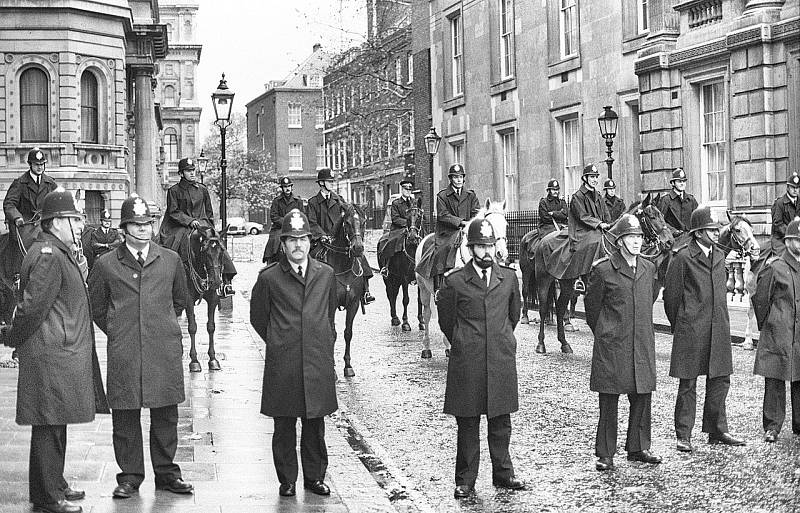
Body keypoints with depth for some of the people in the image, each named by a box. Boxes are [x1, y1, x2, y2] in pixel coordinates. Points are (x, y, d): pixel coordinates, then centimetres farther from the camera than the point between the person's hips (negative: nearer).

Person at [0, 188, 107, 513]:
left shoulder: (61, 253, 16)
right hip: (50, 356, -10)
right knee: (49, 424, -3)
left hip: (64, 355, 10)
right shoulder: (48, 256, -18)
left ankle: (54, 485, 27)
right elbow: (33, 307, -19)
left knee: (55, 424, 17)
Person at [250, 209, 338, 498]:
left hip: (318, 363, 2)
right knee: (284, 426, 3)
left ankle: (315, 477, 19)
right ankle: (287, 480, 14)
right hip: (282, 364, -2)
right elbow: (258, 317, 11)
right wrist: (278, 342, 11)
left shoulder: (325, 275, 8)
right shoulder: (269, 278, 0)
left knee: (315, 425, 7)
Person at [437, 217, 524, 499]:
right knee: (468, 424, 3)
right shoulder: (454, 281, -2)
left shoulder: (509, 277, 7)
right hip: (466, 363, -2)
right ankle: (465, 481, 10)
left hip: (502, 360, 2)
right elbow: (446, 320, 9)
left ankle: (503, 473, 20)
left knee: (501, 422, 9)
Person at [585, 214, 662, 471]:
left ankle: (638, 448, 22)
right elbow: (592, 306, 3)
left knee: (642, 397, 8)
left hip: (642, 344, 5)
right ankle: (605, 454, 6)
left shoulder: (649, 268, 9)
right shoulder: (603, 269, -7)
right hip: (611, 345, -5)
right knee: (609, 400, -1)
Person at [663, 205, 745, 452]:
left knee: (720, 380, 10)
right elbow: (671, 294, -4)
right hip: (691, 330, -6)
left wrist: (722, 321, 18)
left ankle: (717, 431, 21)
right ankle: (683, 436, 6)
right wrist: (680, 326, 3)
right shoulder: (682, 257, -9)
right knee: (688, 383, 0)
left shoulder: (719, 256, 13)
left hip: (718, 328, 6)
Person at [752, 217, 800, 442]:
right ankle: (772, 426, 6)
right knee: (774, 381, -1)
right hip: (778, 336, -4)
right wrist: (765, 327, 8)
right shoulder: (775, 269, -4)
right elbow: (760, 299, 1)